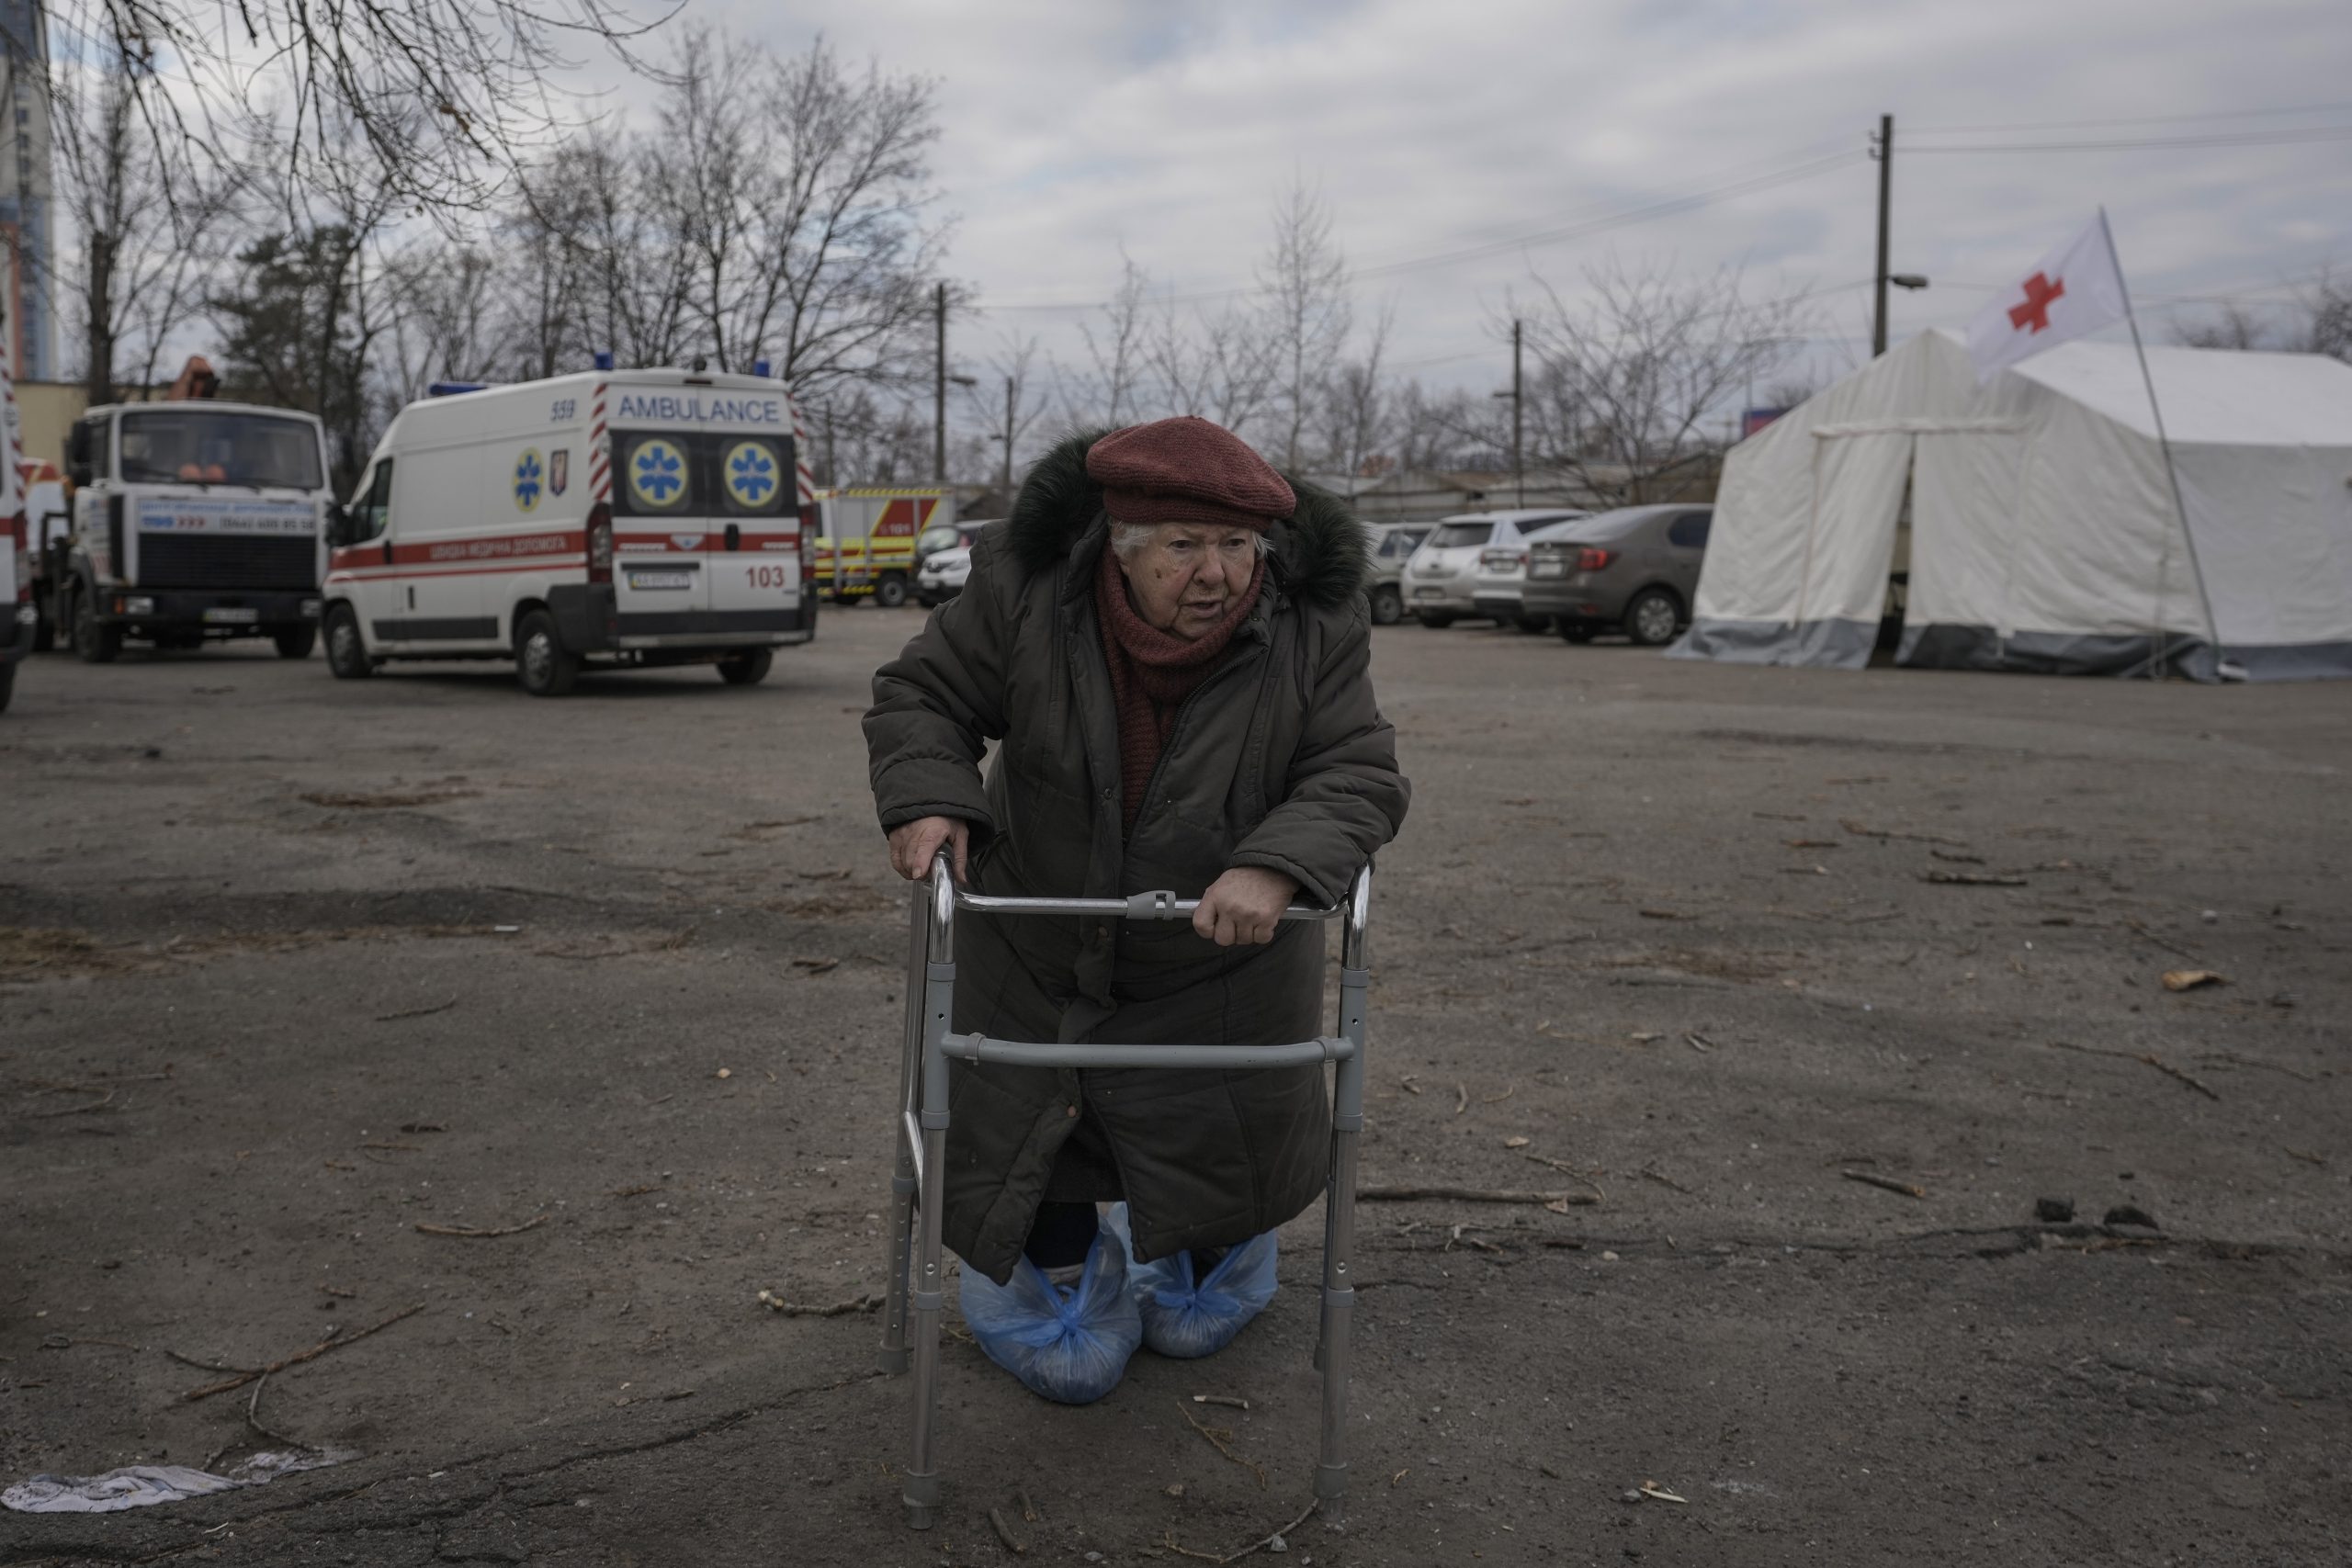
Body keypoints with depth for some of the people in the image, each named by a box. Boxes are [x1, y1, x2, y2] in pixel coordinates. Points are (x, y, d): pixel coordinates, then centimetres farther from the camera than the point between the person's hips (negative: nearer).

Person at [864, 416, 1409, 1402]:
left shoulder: (1314, 632, -18)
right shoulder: (1024, 594, -18)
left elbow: (1359, 775, -19)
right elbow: (921, 694, -8)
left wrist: (1277, 866, -38)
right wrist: (928, 801, -26)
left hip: (1222, 966, 1)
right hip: (1038, 954, 0)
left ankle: (1201, 1258, 51)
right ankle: (1055, 1266, 41)